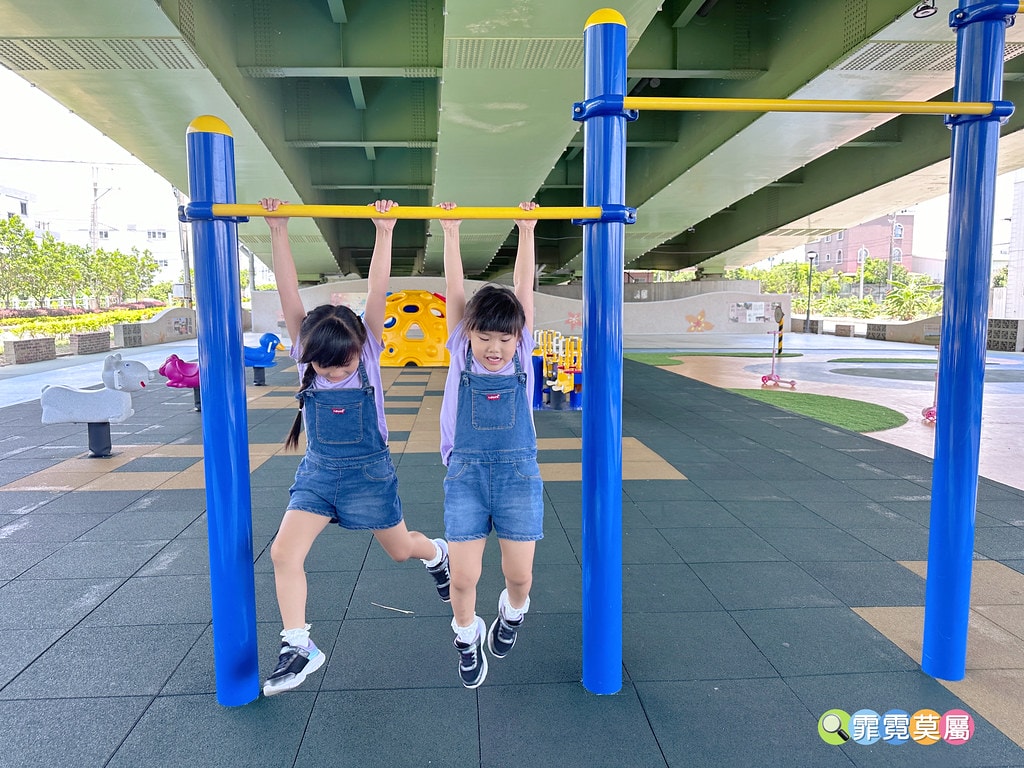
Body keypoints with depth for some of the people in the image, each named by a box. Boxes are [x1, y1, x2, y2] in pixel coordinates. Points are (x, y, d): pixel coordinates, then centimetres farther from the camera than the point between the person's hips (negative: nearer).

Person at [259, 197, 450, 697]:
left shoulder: (369, 350, -14)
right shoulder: (305, 352, -9)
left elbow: (377, 294, -26)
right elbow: (289, 297, -21)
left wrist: (384, 233, -35)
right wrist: (278, 233, -30)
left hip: (369, 473, -2)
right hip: (317, 472, 2)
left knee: (400, 549, 15)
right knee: (284, 552, -13)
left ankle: (437, 552, 51)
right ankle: (298, 646, 3)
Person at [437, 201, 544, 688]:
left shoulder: (521, 354, -1)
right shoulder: (461, 352, -2)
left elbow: (522, 290, -4)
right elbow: (455, 291, -5)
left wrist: (526, 232, -3)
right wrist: (451, 234, -6)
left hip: (519, 473, 1)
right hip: (466, 473, 0)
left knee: (519, 574, 5)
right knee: (463, 578, -1)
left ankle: (513, 612, 40)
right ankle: (467, 638, 30)